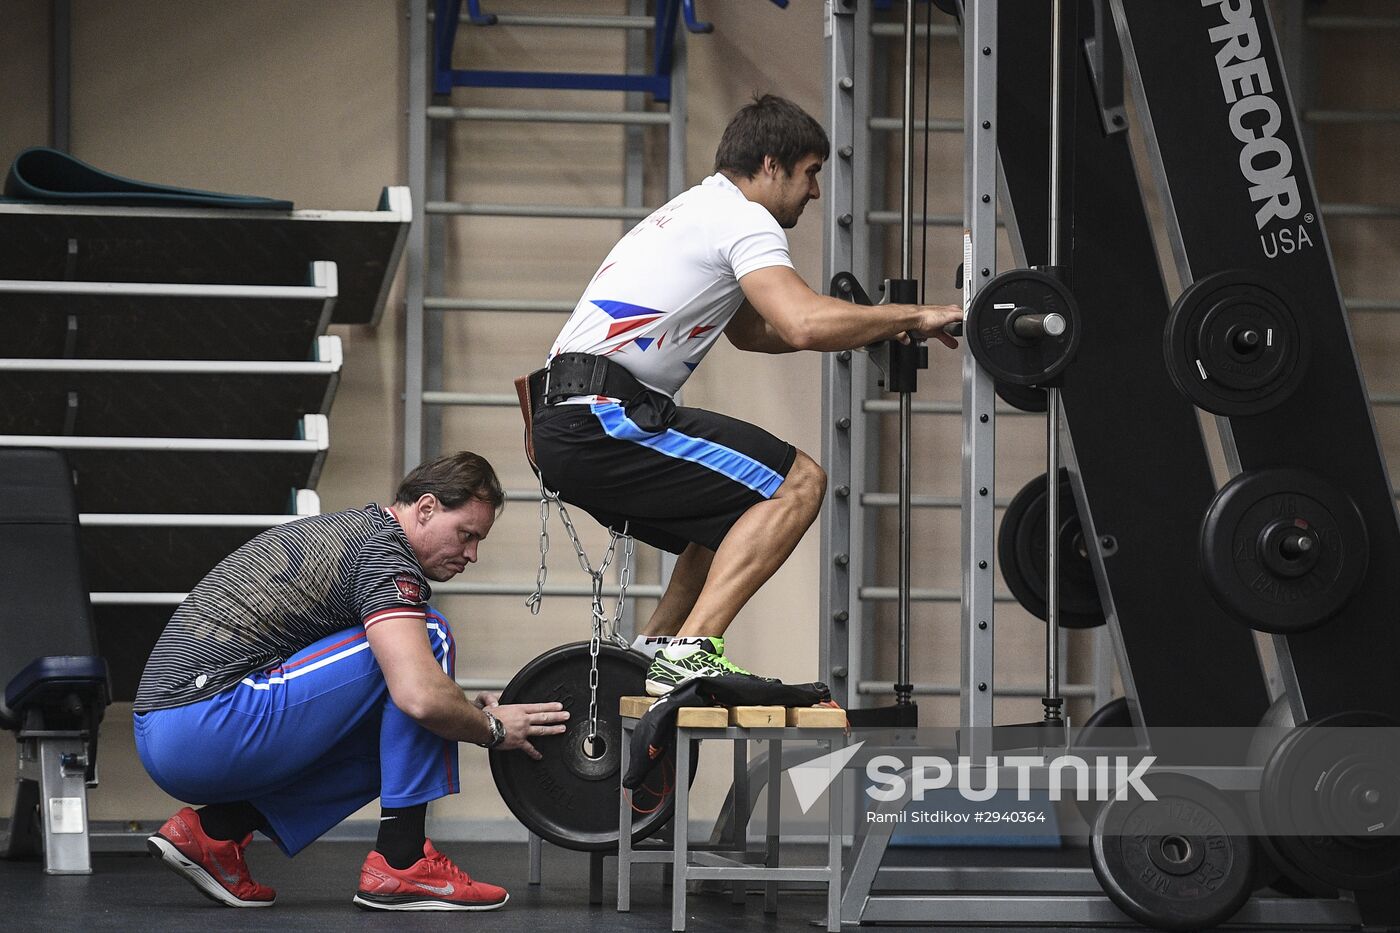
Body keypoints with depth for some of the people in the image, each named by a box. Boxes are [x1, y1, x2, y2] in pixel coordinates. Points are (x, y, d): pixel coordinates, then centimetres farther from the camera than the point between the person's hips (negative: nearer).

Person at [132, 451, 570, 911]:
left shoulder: (345, 530, 24)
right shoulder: (386, 552, -8)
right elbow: (420, 697, -22)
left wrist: (472, 713, 23)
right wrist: (492, 729, -2)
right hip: (209, 730, -10)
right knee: (428, 637, -7)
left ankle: (213, 831, 10)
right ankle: (402, 863, -5)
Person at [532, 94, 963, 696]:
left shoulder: (699, 211, 27)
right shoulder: (741, 217, -5)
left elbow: (751, 331, 40)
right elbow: (803, 325, -21)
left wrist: (872, 326, 30)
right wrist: (913, 317, -8)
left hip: (565, 430, 10)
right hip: (604, 418, -10)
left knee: (741, 512, 25)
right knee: (796, 484, -12)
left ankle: (650, 654, 23)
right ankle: (689, 654, -19)